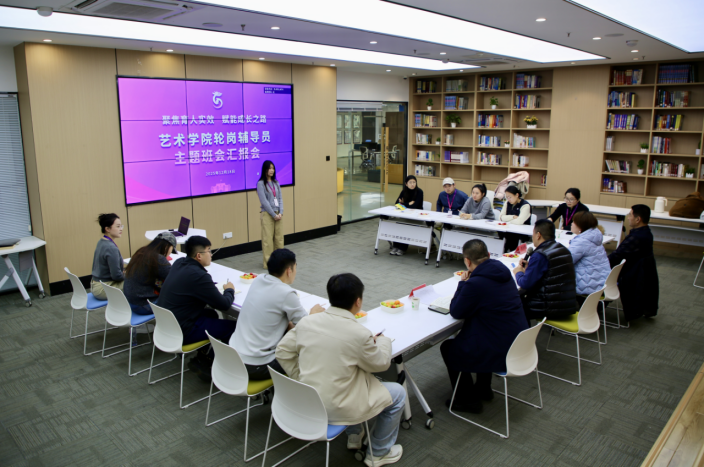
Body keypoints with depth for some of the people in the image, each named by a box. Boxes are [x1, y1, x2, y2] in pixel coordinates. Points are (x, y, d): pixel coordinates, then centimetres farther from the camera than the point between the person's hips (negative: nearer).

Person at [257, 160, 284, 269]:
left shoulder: (276, 183, 11)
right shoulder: (261, 183, -7)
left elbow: (280, 198, 7)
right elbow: (264, 201, -12)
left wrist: (281, 212, -7)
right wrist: (274, 215, -14)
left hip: (278, 214, 6)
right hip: (267, 214, -6)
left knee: (279, 238, 8)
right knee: (268, 239, -2)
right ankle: (268, 262, 5)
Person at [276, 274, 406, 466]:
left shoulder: (307, 321, -7)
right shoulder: (360, 334, -22)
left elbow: (282, 351, 3)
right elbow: (381, 364, -6)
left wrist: (301, 379, 13)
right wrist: (383, 340, 13)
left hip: (307, 402, 7)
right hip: (336, 410, -6)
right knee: (398, 393, 14)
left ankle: (354, 434, 44)